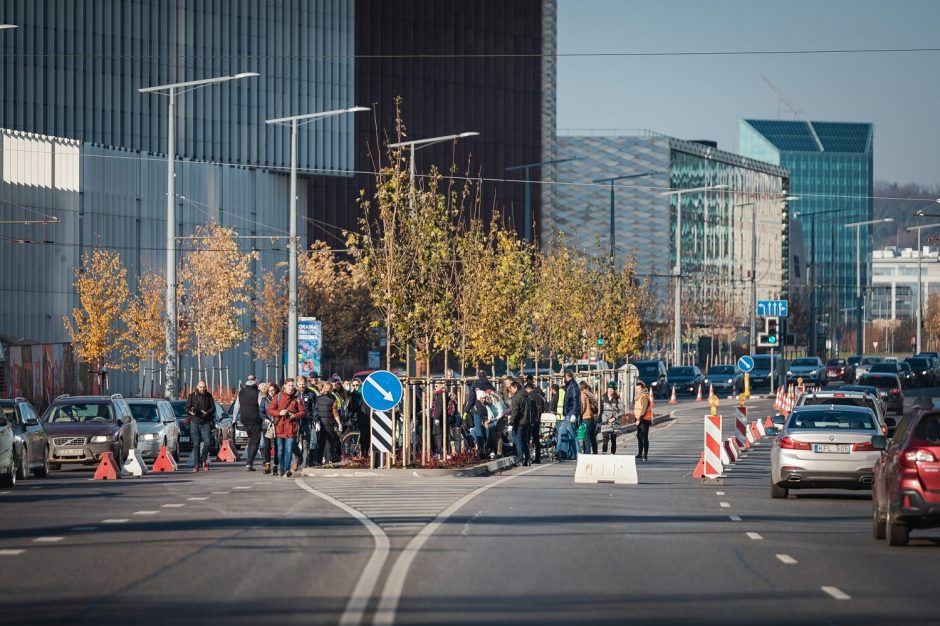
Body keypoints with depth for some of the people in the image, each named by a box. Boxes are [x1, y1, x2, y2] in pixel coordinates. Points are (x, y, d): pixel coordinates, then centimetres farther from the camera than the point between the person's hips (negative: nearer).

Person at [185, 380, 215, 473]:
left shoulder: (209, 396, 7)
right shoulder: (192, 396, 4)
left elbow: (213, 408, 6)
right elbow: (187, 408, 2)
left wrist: (207, 413, -14)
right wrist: (190, 412, -22)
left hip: (205, 423, 1)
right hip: (194, 423, -1)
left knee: (207, 442, -13)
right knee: (196, 444, -3)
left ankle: (204, 461, 9)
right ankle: (196, 465, 0)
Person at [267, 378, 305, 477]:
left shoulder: (297, 398, 6)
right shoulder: (278, 397, 6)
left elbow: (302, 412, 6)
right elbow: (270, 410, 6)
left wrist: (294, 416, -12)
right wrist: (279, 413, -11)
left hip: (291, 427, -1)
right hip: (280, 427, 1)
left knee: (289, 450, -7)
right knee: (280, 450, 5)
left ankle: (286, 469, -5)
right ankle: (281, 468, 20)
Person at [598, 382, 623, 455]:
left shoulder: (617, 399, 2)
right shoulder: (603, 398, 6)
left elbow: (621, 411, -1)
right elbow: (600, 410, 9)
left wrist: (614, 418, -12)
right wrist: (598, 421, 5)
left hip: (614, 422, 0)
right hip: (605, 422, 0)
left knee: (613, 440, 6)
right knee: (605, 439, -14)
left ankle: (613, 454, 13)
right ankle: (604, 453, -21)